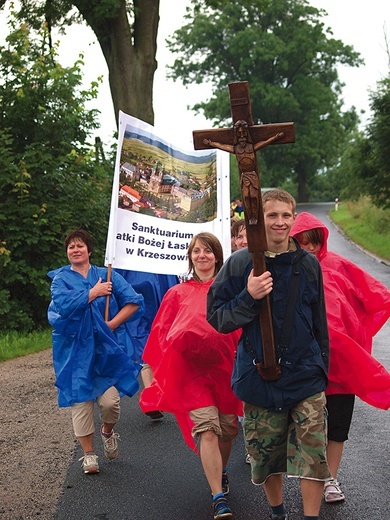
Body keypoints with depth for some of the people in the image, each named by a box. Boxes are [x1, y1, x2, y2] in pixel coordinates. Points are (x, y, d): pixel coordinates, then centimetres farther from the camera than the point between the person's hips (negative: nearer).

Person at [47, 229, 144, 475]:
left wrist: (113, 323, -9)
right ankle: (89, 454, 13)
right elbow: (64, 305, -15)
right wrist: (94, 293, -9)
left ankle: (108, 431, 23)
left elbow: (134, 301, 1)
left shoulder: (107, 276, 8)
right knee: (81, 401, -1)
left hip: (107, 347, 0)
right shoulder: (60, 279, 6)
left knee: (110, 400, -10)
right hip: (76, 350, 0)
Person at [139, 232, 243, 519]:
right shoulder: (178, 293, 11)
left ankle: (221, 472, 42)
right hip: (192, 369, -1)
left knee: (228, 428, 12)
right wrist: (180, 340, -4)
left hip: (225, 366, 1)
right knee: (207, 428, -13)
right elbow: (164, 334, 13)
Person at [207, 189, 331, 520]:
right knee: (267, 455, 12)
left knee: (313, 453, -7)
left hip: (306, 377, 1)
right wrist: (249, 297, -19)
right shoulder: (240, 263, -4)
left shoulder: (308, 264, 3)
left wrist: (322, 366, 16)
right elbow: (216, 318, -3)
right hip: (260, 378, -1)